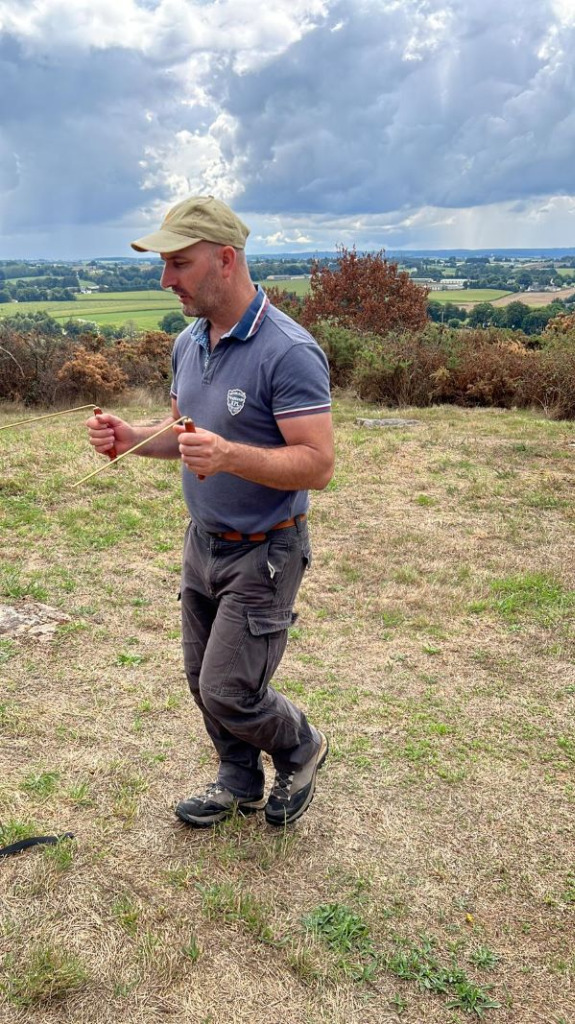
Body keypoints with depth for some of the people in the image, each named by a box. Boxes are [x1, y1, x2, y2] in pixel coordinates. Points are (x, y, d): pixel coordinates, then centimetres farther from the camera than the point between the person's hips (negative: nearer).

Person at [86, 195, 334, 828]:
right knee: (203, 680, 16)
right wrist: (135, 438, -4)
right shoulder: (188, 343, 4)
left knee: (229, 691, -3)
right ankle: (240, 782, 40)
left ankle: (300, 749, 29)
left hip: (263, 554, -8)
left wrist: (230, 456, -38)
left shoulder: (289, 352, -22)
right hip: (202, 540, 8)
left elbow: (317, 465, -25)